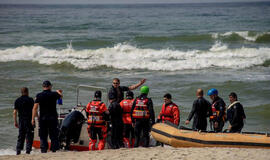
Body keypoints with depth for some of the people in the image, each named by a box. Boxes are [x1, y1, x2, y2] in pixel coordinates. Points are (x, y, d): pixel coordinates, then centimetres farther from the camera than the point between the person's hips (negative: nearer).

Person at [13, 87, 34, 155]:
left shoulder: (17, 100, 7)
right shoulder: (30, 100, -5)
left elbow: (15, 112, 6)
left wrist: (15, 122, 10)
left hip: (21, 120, 4)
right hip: (29, 120, -4)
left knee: (20, 136, 11)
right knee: (29, 136, 0)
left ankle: (18, 150, 5)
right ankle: (28, 150, -6)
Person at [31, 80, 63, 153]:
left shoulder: (39, 95, -4)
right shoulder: (54, 94, -2)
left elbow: (35, 108, -8)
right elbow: (61, 96, 21)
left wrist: (33, 118, -4)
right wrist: (58, 92, 44)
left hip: (43, 118, 0)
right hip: (53, 118, 0)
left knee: (43, 136, 5)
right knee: (54, 135, 7)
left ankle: (43, 150, 0)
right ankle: (54, 149, 5)